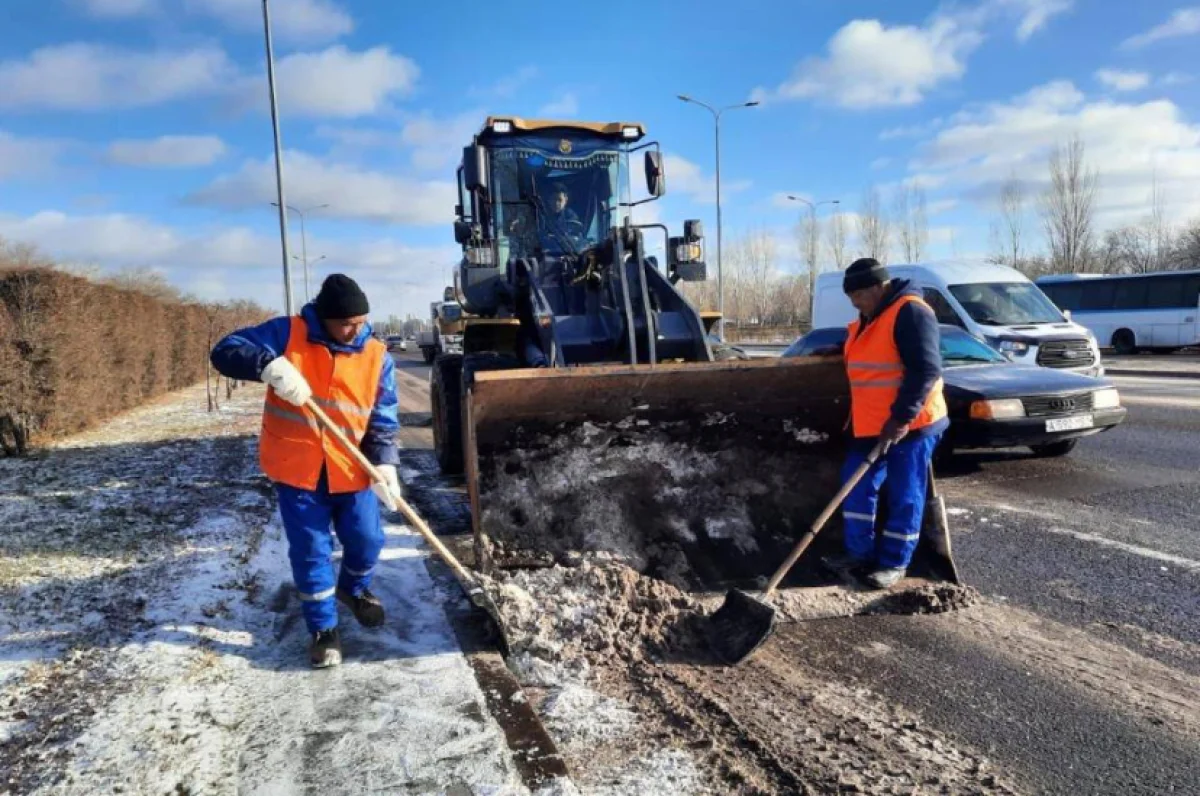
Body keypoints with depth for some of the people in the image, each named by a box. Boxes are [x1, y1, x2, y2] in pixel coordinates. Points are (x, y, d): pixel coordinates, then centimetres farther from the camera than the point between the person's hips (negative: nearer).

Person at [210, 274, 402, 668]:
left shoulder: (377, 356, -4)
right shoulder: (288, 334, -9)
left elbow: (383, 421, -2)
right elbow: (226, 351, -14)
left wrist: (383, 463, -18)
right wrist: (269, 365, -33)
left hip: (352, 470, 2)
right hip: (296, 470, -2)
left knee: (367, 540, 10)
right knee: (310, 551, 4)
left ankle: (354, 589, 43)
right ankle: (323, 629, 21)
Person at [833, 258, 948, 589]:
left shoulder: (910, 312, -16)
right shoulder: (868, 319, 14)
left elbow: (926, 369, -23)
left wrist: (902, 417, -24)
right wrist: (857, 418, 21)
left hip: (911, 425, -9)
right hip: (871, 425, 9)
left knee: (904, 496, 2)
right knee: (858, 487, 11)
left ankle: (895, 563, 12)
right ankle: (861, 553, 22)